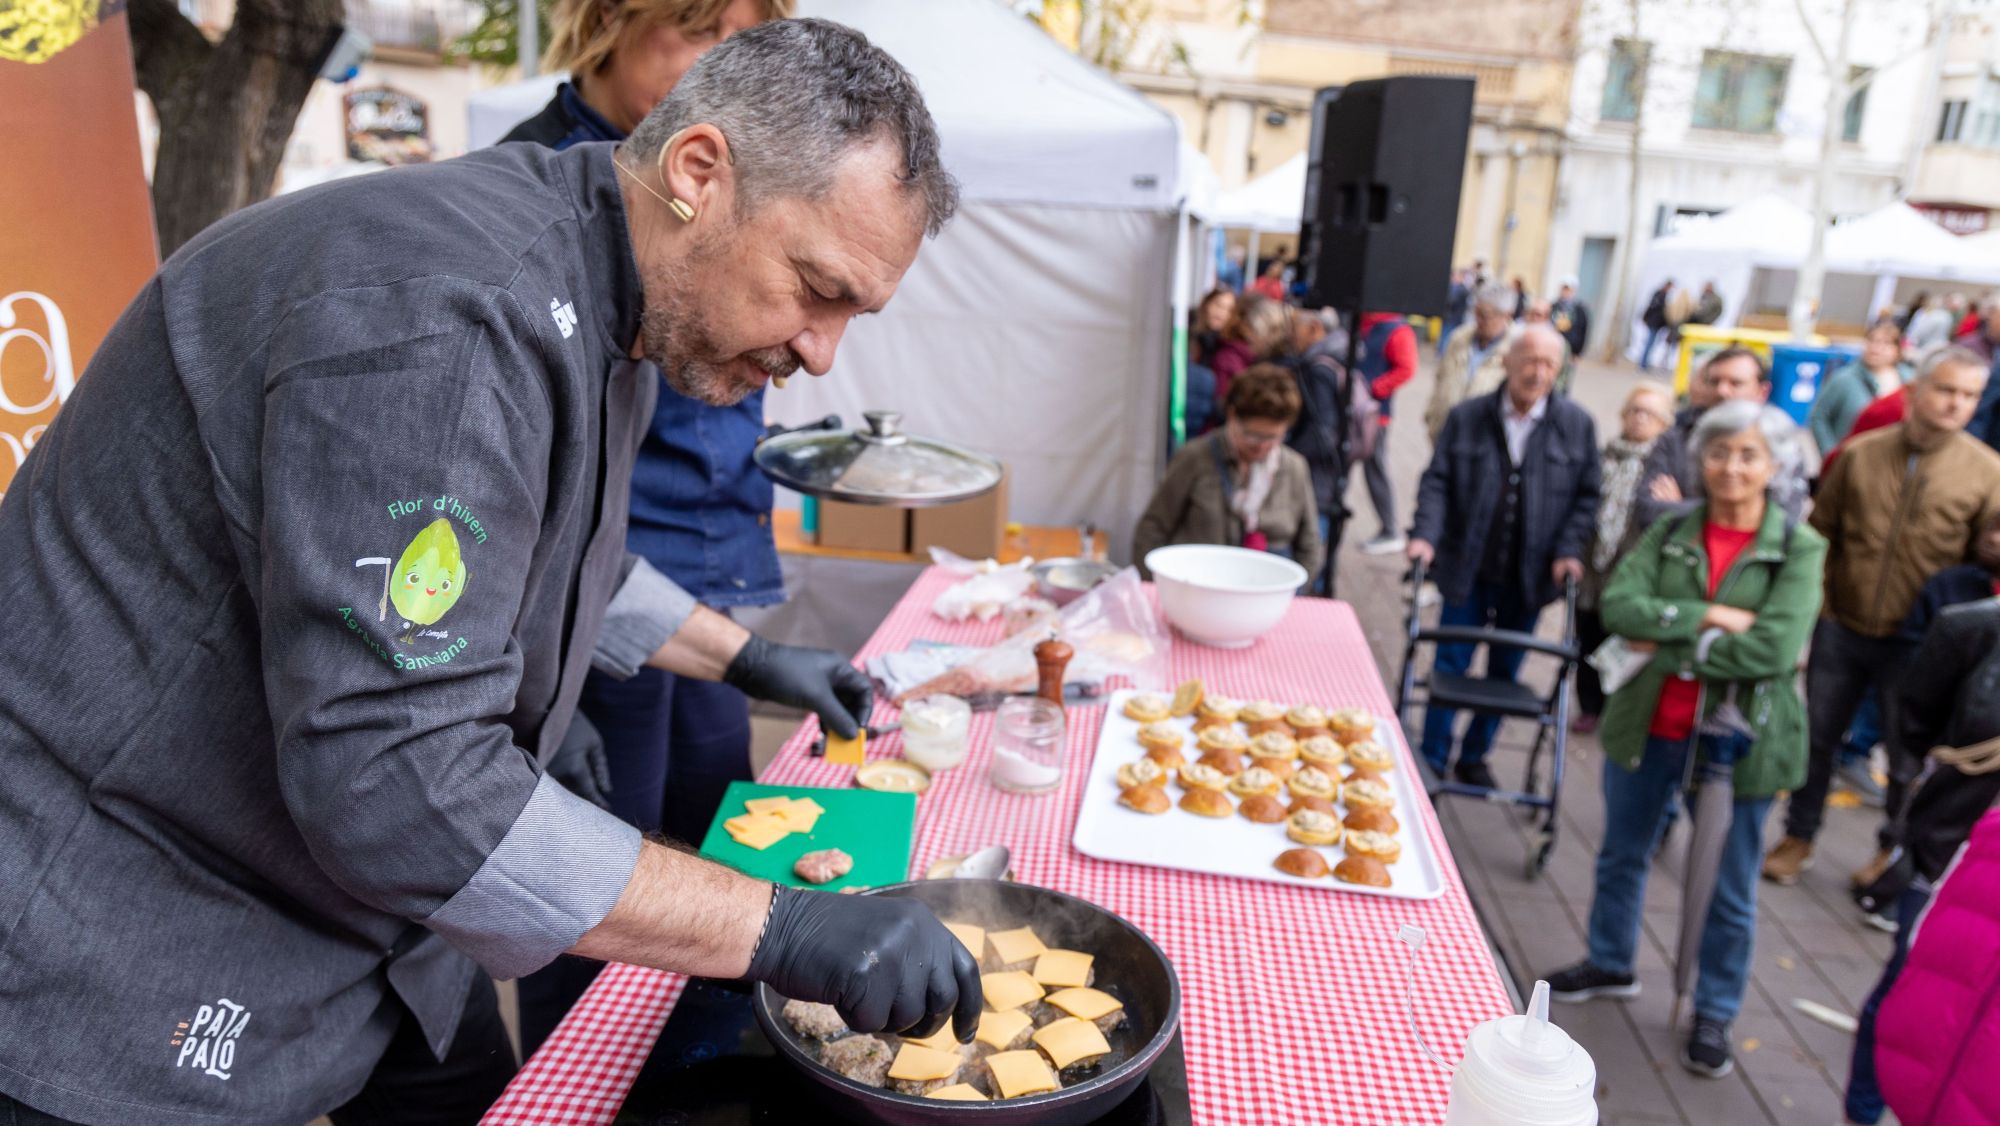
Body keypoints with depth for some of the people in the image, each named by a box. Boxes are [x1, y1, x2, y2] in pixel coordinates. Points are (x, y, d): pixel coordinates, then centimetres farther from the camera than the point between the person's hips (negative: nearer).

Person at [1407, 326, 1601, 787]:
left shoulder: (1576, 424, 0)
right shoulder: (1467, 416, -1)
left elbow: (1586, 495, 4)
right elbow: (1437, 481, -2)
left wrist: (1569, 550, -7)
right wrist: (1425, 534, -14)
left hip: (1529, 576, 1)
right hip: (1466, 571, -1)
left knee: (1504, 673, 12)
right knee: (1450, 666, 5)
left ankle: (1474, 756, 29)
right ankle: (1432, 758, 17)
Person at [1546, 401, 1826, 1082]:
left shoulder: (1799, 549, -8)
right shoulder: (1671, 532, 0)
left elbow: (1775, 648, -21)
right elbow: (1619, 604, -13)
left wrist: (1671, 645, -17)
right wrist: (1708, 617, -22)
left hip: (1738, 738, -3)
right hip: (1650, 725, 3)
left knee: (1730, 891, 10)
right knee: (1623, 855, 20)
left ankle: (1714, 1015, 29)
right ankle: (1610, 966, 42)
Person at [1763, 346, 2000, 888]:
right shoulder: (1862, 453, -3)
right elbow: (1822, 530, 4)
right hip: (1840, 630, 1)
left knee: (1908, 757, 14)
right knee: (1817, 737, 13)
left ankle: (1896, 849, 36)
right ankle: (1798, 837, 31)